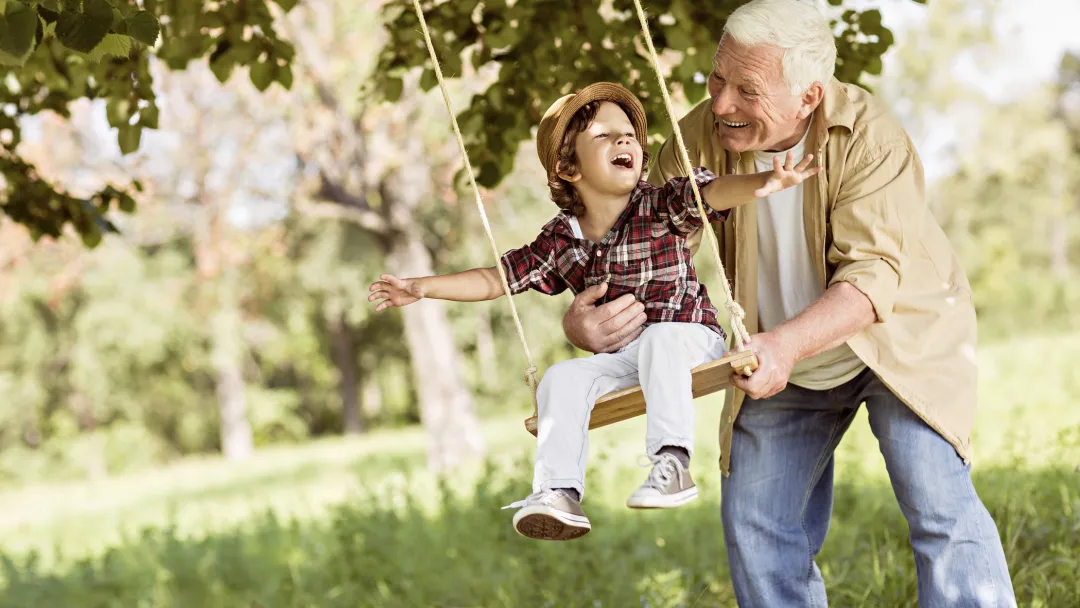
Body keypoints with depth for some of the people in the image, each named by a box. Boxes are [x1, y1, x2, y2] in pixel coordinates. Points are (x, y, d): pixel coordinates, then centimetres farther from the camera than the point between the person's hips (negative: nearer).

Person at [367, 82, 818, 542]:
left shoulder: (660, 208, -7)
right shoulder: (559, 242, 3)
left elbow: (712, 193, -26)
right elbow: (496, 280, 9)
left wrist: (762, 182, -48)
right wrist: (422, 288, 1)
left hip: (689, 336, -4)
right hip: (623, 359, 4)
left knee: (659, 337, -36)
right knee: (562, 378, -20)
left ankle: (672, 462, -38)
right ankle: (558, 492, -24)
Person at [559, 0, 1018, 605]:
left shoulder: (870, 137, -28)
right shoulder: (701, 138, -18)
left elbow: (871, 279, -35)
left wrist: (787, 343, -52)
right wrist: (581, 320, -38)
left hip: (899, 336, -4)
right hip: (785, 369, 4)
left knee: (940, 506, -18)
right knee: (757, 529, 2)